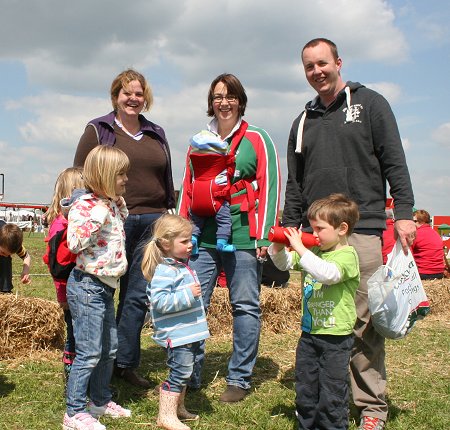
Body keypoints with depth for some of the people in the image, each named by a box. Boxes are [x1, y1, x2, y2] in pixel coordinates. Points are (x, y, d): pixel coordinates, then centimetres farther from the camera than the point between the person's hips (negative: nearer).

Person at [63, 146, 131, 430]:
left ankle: (100, 401, 33)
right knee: (89, 353, -6)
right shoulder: (85, 205, -16)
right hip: (87, 286, -10)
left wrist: (120, 204, 16)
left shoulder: (114, 204, 12)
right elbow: (74, 243, -27)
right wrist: (97, 217, -30)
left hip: (106, 287, 10)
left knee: (110, 349, 17)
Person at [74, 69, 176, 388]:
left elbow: (167, 180, 21)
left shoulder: (156, 134, 18)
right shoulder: (98, 130, 5)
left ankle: (125, 363, 15)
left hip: (152, 222, 4)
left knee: (139, 296, 5)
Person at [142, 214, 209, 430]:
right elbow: (160, 301, -29)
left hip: (190, 332, 10)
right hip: (176, 335, -10)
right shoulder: (164, 271, -20)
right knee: (179, 373, -4)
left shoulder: (182, 266, 12)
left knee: (184, 372, 20)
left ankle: (177, 407, 36)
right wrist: (187, 295, -28)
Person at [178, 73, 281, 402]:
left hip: (242, 236, -3)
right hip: (202, 236, 4)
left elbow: (269, 187, -2)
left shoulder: (257, 139, 3)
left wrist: (265, 236, -10)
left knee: (245, 307, 3)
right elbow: (187, 189, 19)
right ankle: (189, 375, 13)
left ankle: (240, 379, 14)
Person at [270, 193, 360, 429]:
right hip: (309, 332, 7)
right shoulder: (313, 251, 7)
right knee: (304, 390, 17)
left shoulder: (347, 255, -14)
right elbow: (284, 264, 14)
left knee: (331, 394, 4)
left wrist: (300, 248, -34)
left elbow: (328, 274, -33)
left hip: (336, 337, -7)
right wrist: (278, 247, -7)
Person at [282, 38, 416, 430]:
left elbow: (394, 163, 1)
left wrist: (404, 213, -9)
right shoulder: (303, 122, 19)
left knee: (366, 322, -5)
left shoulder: (369, 104, 7)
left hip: (362, 229, -4)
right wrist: (288, 229, 13)